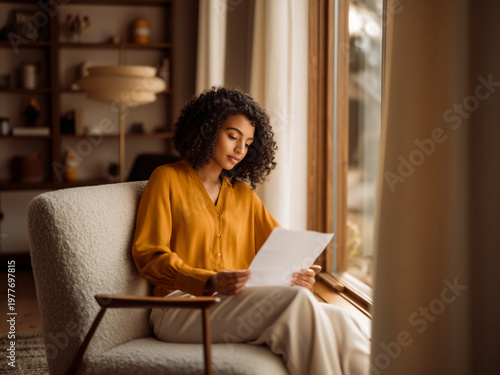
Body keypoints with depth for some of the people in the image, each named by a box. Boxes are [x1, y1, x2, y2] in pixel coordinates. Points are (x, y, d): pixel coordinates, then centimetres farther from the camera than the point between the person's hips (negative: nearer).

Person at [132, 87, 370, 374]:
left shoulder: (244, 194, 24)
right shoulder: (168, 179, 7)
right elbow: (148, 254, -3)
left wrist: (296, 274, -5)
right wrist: (209, 282, -19)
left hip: (239, 305, 5)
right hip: (182, 305, -5)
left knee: (335, 318, -25)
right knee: (296, 301, -32)